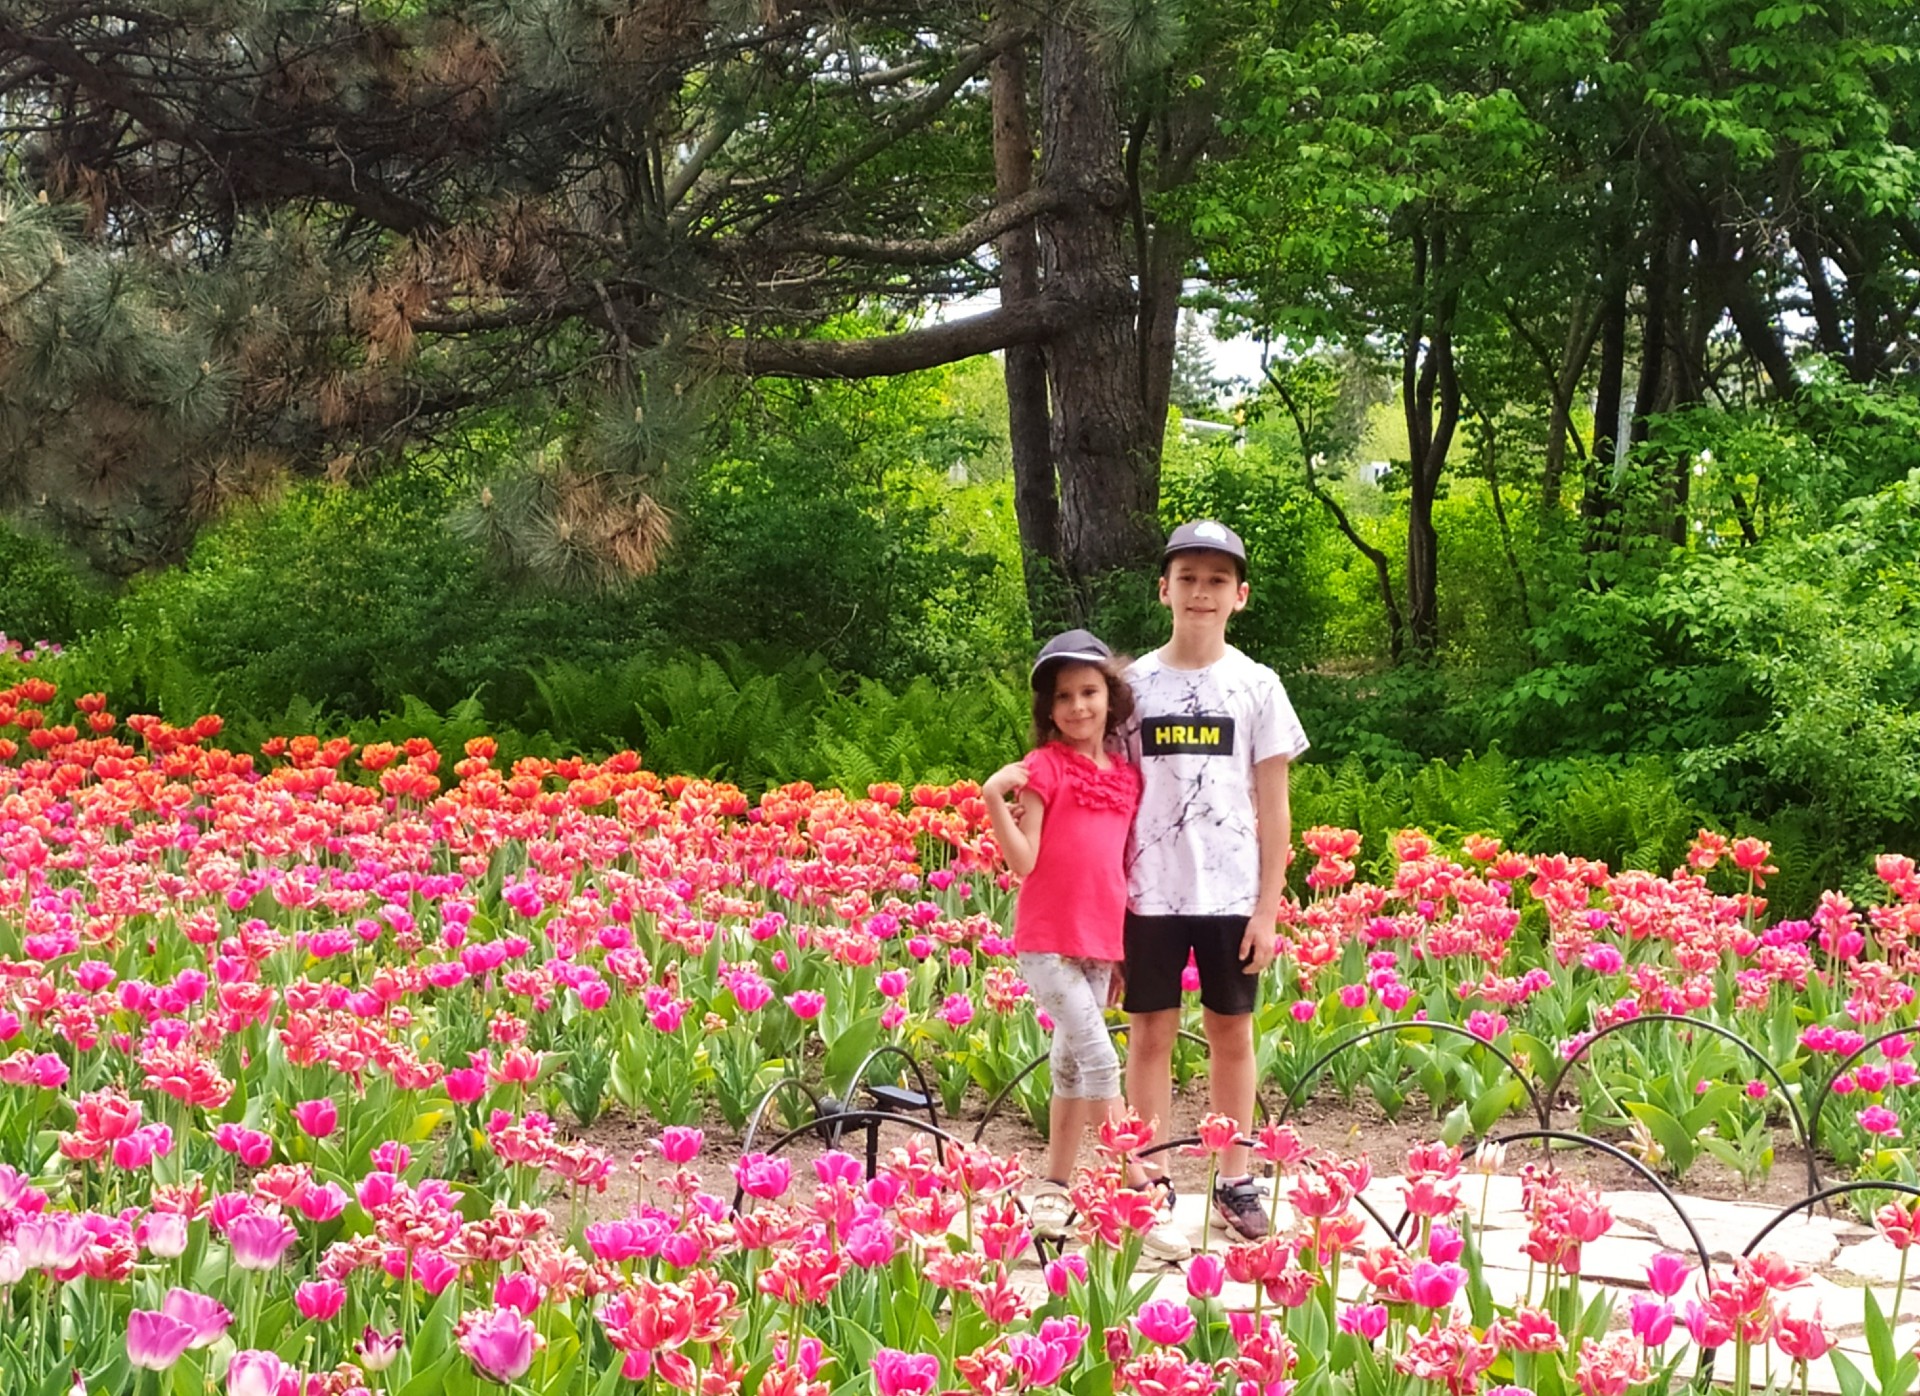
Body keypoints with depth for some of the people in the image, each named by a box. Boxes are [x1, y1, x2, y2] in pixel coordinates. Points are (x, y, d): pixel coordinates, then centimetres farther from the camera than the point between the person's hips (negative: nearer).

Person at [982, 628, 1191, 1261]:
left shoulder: (1127, 775, 10)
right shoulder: (1044, 767, -5)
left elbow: (1123, 865, 15)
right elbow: (1023, 861, -11)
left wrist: (1127, 947, 13)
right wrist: (994, 800, -24)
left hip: (1100, 943, 6)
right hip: (1048, 940, -6)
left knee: (1073, 1065, 12)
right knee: (1101, 1061, -12)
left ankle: (1054, 1189, 21)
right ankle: (1143, 1199, -12)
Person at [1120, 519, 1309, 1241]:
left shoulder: (1256, 685, 1)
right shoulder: (1134, 682, 3)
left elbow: (1273, 807, 1)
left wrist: (1268, 908, -4)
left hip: (1231, 895, 0)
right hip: (1149, 893, 0)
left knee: (1231, 1033, 6)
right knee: (1151, 1033, 3)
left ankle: (1234, 1181, 16)